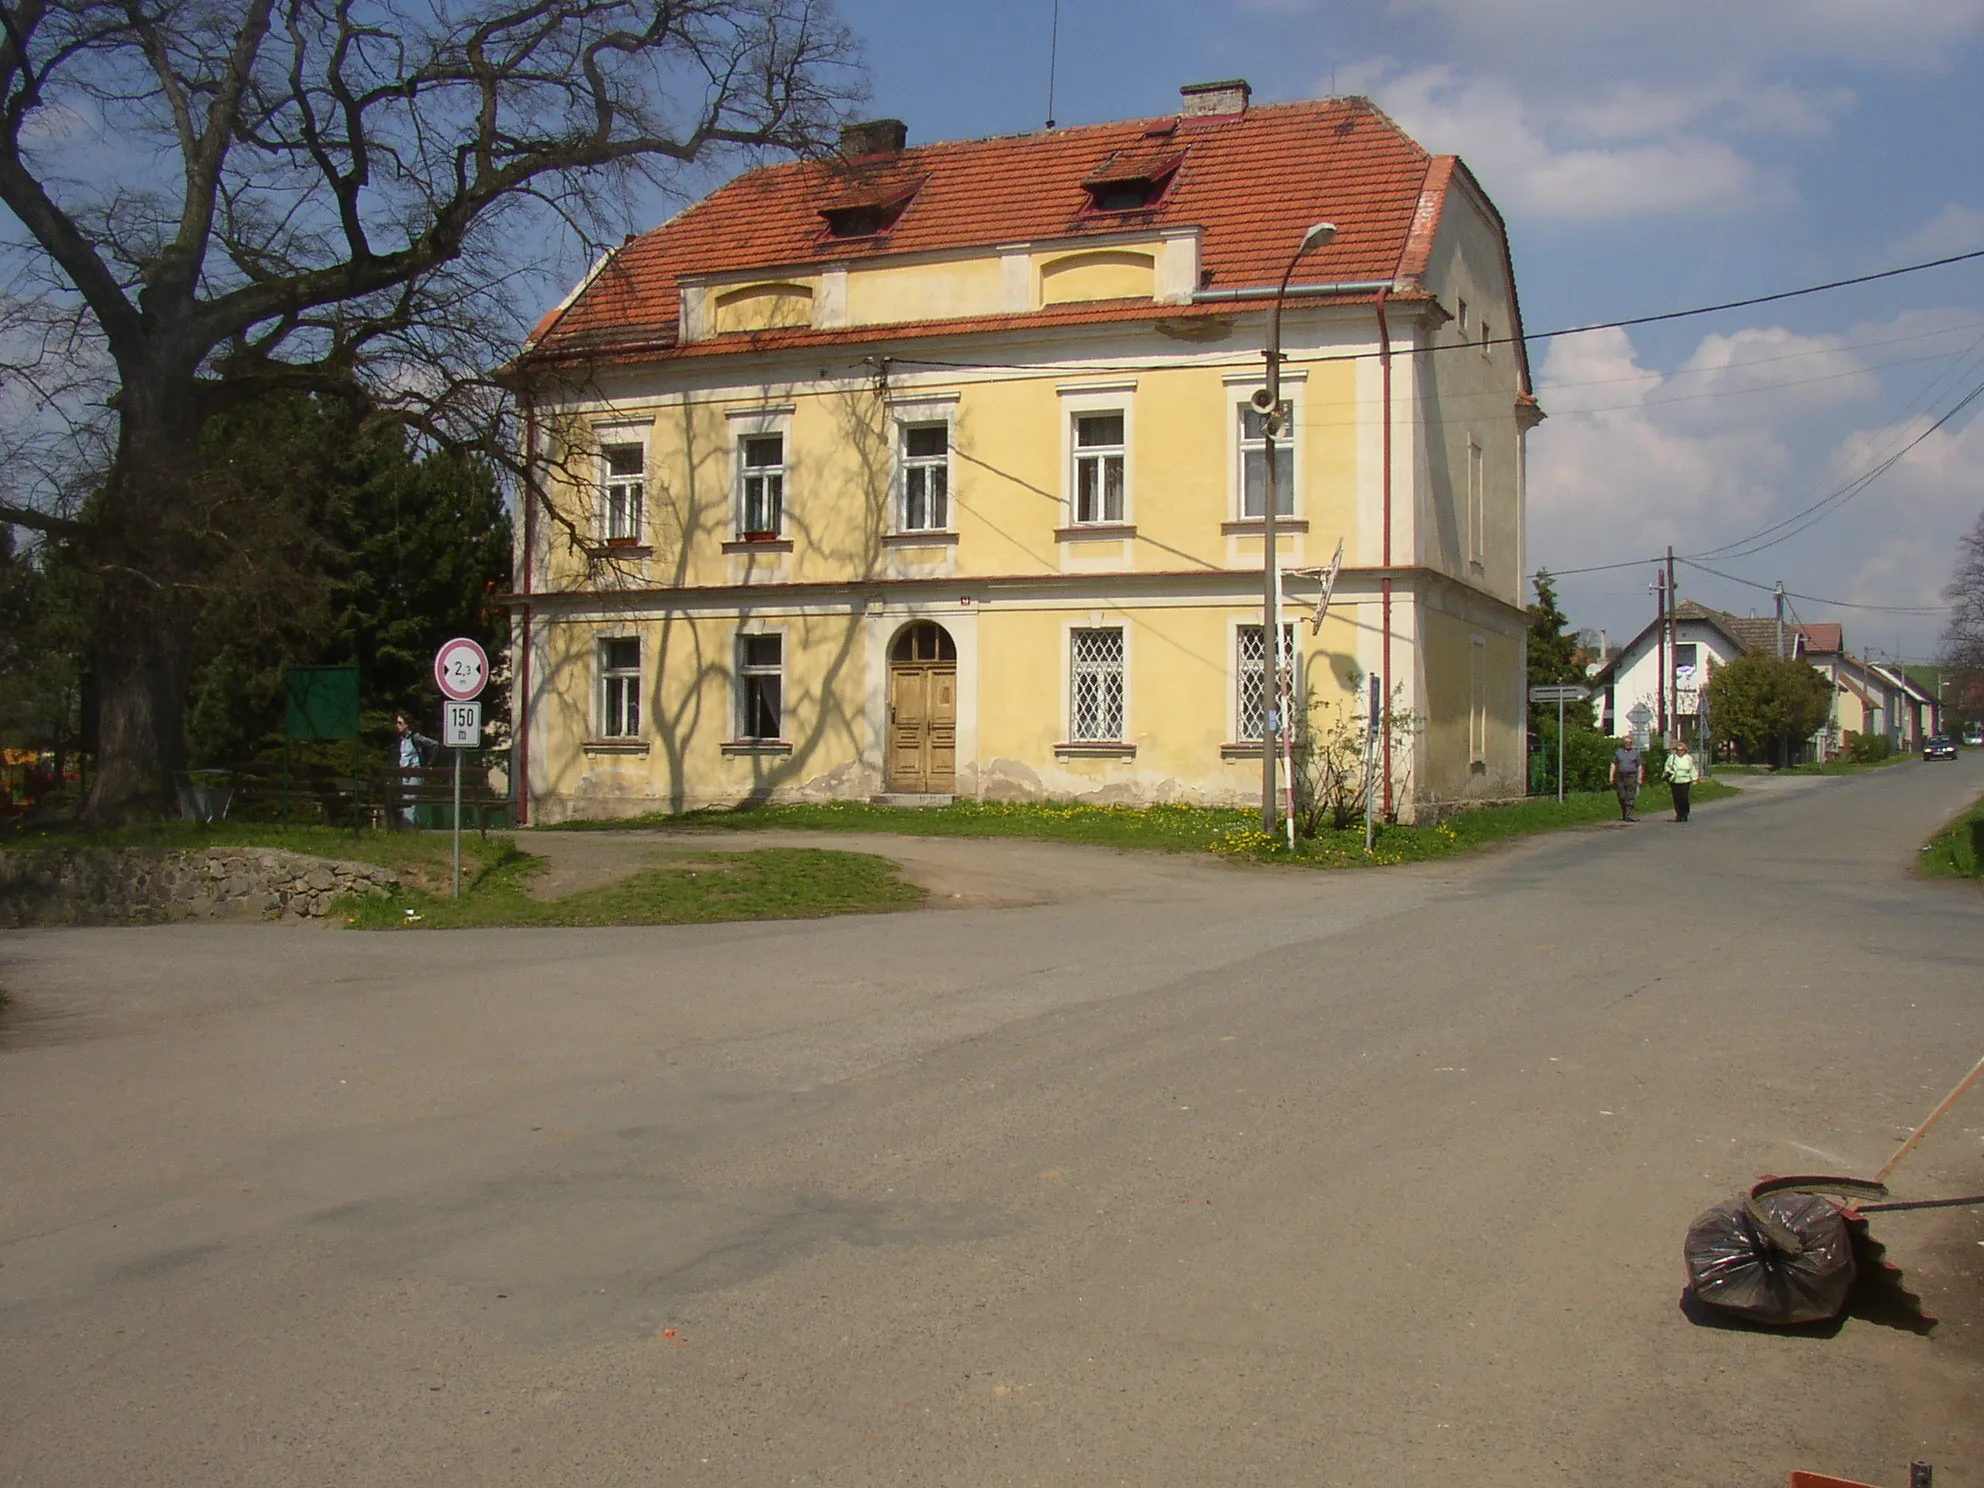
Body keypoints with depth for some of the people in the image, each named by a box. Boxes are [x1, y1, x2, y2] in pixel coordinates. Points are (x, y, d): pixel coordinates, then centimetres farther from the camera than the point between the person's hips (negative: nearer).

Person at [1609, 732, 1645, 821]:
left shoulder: (1635, 752, 9)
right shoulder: (1618, 752, 11)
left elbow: (1640, 766, 10)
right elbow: (1614, 765, 13)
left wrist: (1640, 778, 3)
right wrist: (1611, 776, 6)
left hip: (1631, 777, -1)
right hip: (1620, 777, 2)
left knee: (1630, 798, -9)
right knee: (1622, 797, 4)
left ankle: (1628, 815, -12)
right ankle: (1623, 815, 19)